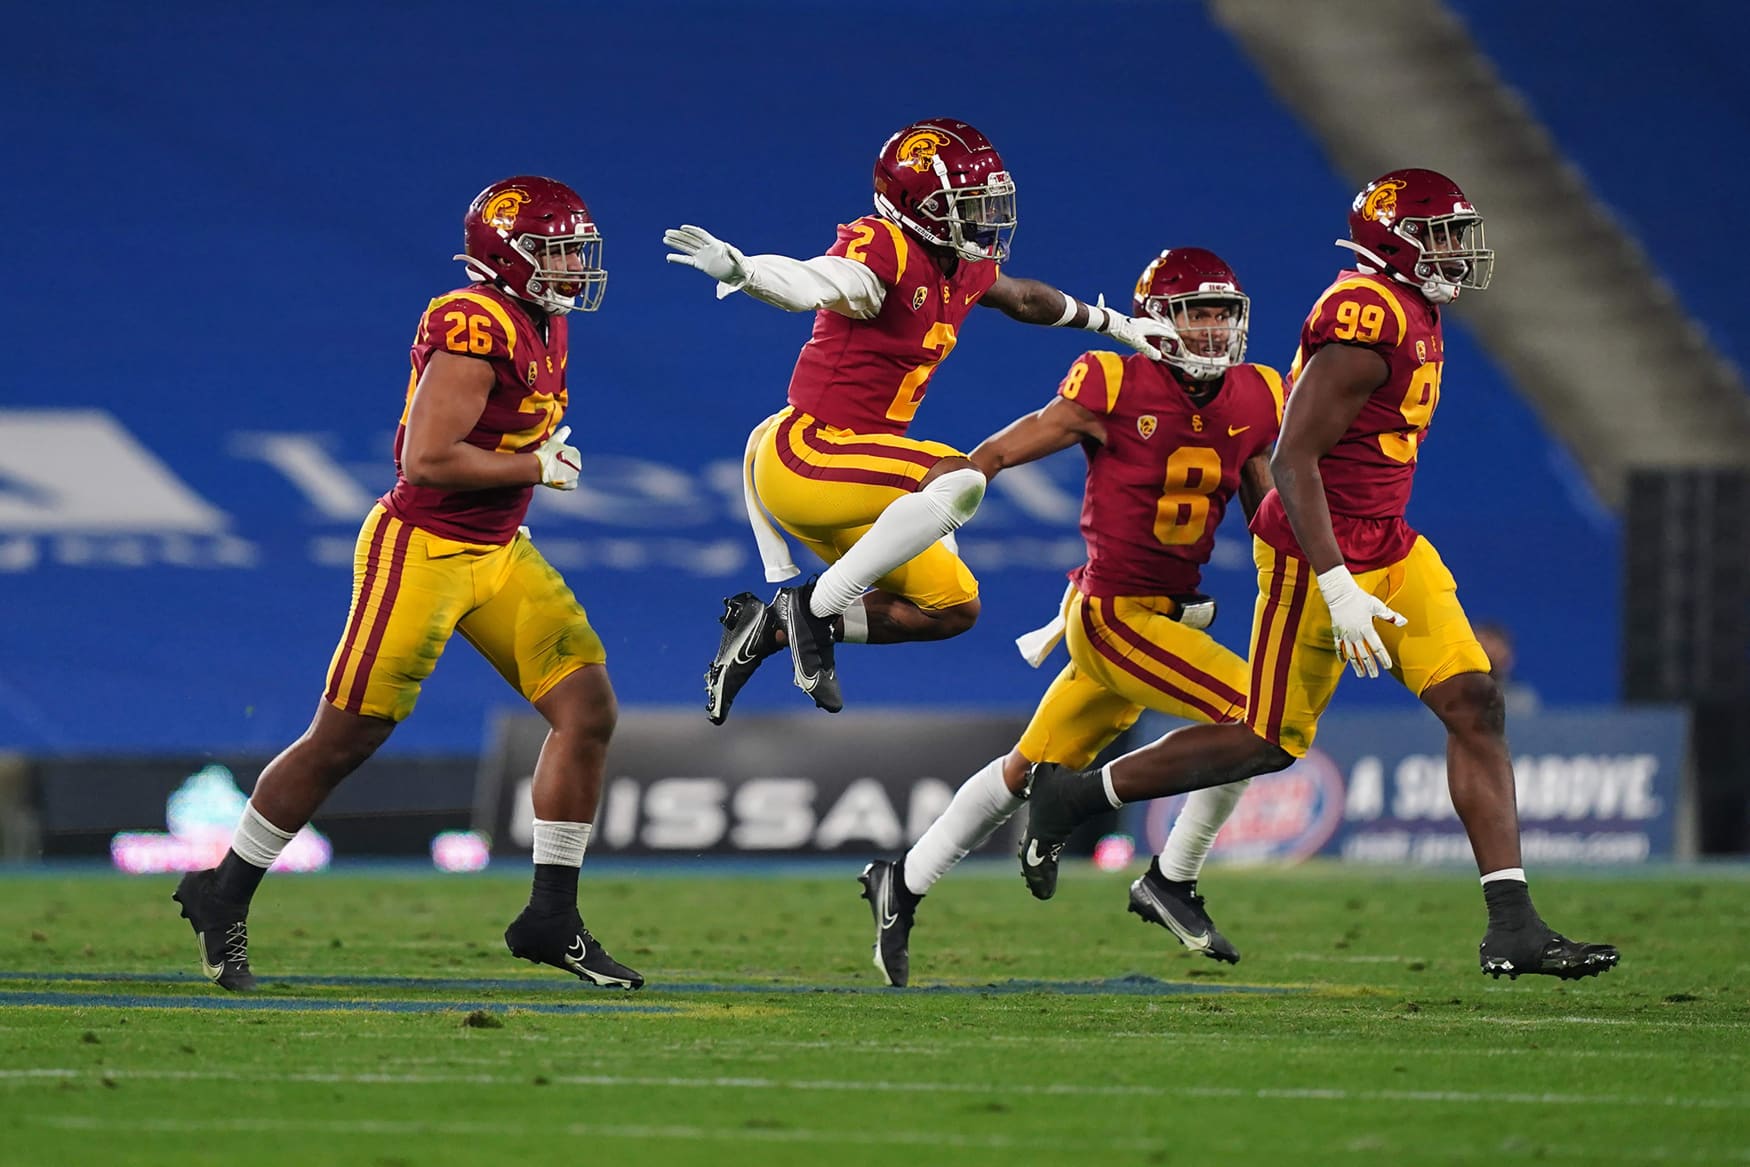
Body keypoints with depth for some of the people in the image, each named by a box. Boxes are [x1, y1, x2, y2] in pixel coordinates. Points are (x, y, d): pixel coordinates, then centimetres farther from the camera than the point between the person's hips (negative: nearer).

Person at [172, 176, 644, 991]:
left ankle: (552, 917, 7)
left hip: (498, 553, 9)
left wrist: (543, 449, 4)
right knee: (343, 741, -2)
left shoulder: (543, 328, 10)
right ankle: (223, 894, 14)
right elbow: (427, 459, -26)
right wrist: (536, 467, -17)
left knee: (588, 712, 0)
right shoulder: (477, 328, -21)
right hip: (421, 549, -9)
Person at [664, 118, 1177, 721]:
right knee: (958, 480, -30)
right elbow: (812, 285, -38)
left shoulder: (965, 269, 9)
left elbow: (1025, 298, 31)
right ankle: (817, 605, -19)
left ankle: (770, 628, 10)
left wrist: (1119, 325, 44)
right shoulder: (884, 249, -19)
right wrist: (740, 270, -59)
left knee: (953, 608, 12)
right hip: (809, 451, -10)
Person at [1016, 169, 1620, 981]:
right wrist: (1339, 588, -28)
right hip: (1319, 555, -9)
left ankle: (1511, 927, -7)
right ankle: (1073, 796, 21)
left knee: (1475, 706, -4)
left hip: (1388, 548, 9)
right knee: (1270, 743, 3)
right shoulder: (1366, 320, -21)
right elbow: (1292, 460, -24)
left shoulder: (1411, 313, 11)